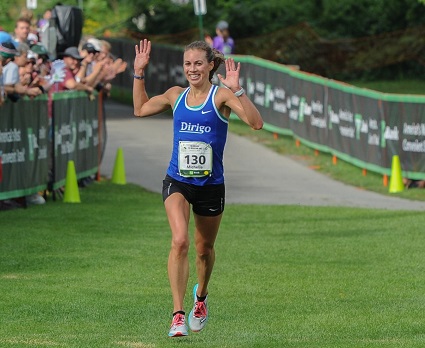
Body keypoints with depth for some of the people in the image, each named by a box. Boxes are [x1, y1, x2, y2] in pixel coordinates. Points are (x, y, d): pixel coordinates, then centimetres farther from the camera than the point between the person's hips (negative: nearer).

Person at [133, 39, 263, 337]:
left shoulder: (221, 95, -7)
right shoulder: (176, 95, 5)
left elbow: (256, 122, -21)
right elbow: (141, 109, 24)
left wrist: (236, 89, -28)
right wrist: (139, 74, 16)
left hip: (210, 184, -1)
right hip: (177, 182, 1)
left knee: (205, 248, 16)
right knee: (180, 240, -21)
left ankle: (201, 297, 47)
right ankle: (178, 314, -22)